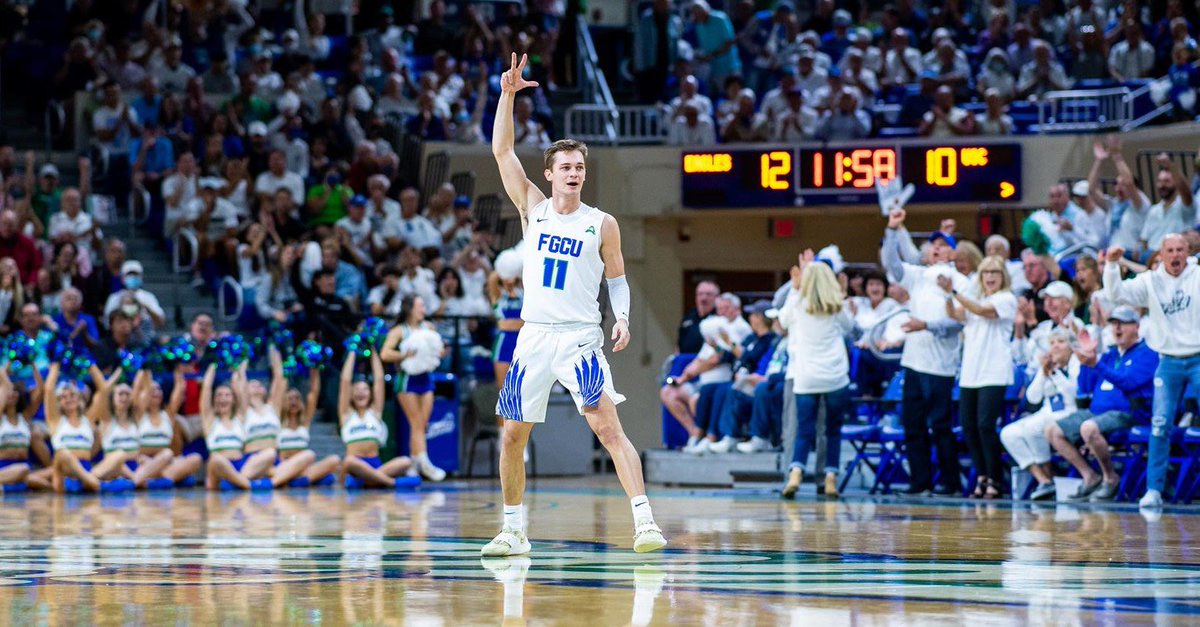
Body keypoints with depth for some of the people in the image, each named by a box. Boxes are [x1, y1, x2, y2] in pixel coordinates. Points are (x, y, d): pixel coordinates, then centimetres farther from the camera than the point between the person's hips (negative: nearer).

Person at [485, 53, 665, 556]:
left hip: (581, 339, -3)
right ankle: (513, 531, 18)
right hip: (534, 337, 3)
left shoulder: (602, 224, 3)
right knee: (513, 435, 6)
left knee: (608, 426, -15)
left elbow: (617, 278, 10)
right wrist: (508, 95, -7)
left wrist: (622, 318, -8)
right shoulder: (533, 208, 7)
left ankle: (644, 520, -21)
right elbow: (501, 150, 2)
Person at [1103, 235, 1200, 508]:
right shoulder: (1150, 281, 3)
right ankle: (1153, 490, 3)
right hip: (1169, 361, 2)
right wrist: (1112, 265, -18)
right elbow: (1116, 294, -4)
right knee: (1160, 427, -2)